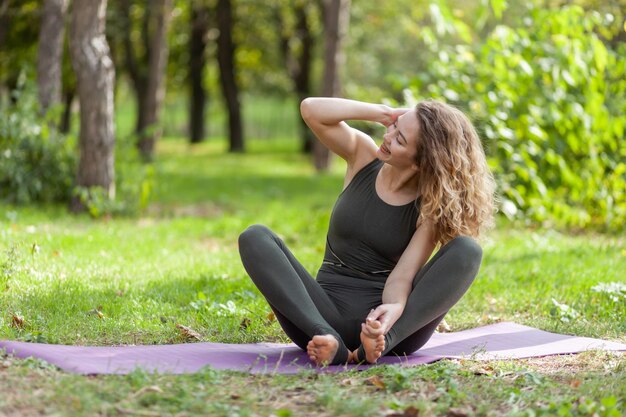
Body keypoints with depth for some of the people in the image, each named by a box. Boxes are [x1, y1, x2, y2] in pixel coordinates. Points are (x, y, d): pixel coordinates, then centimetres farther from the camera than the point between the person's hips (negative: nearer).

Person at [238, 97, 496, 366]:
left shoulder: (430, 208, -3)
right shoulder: (363, 157, 5)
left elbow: (402, 276, -12)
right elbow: (311, 109, -6)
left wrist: (394, 309, -34)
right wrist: (383, 112, -8)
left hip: (378, 315, -2)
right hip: (328, 311, 2)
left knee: (467, 251, -24)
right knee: (255, 238, -21)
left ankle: (382, 341, -40)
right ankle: (327, 339, -40)